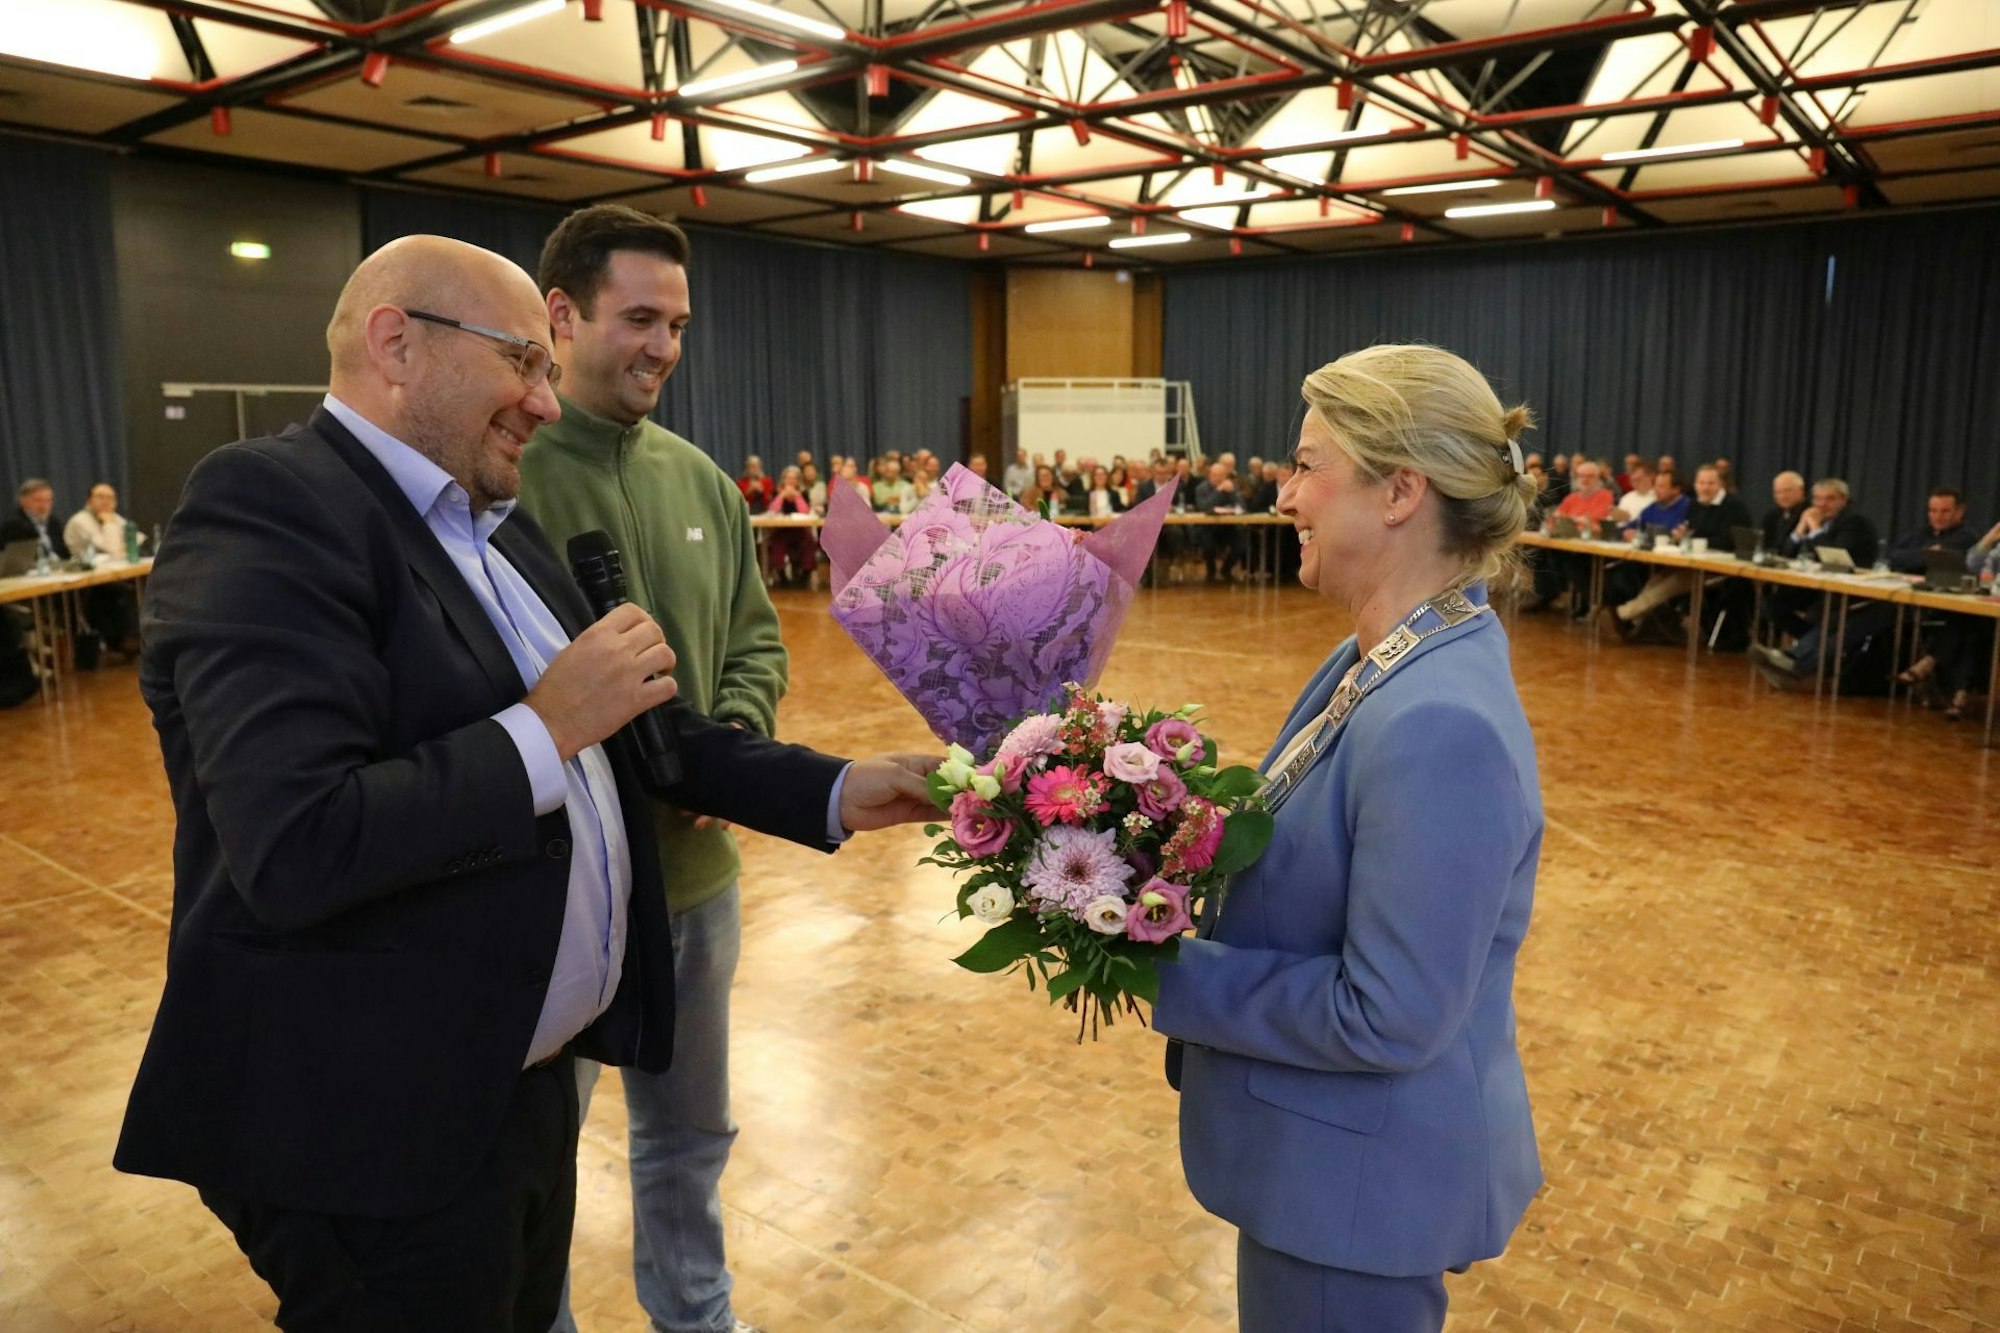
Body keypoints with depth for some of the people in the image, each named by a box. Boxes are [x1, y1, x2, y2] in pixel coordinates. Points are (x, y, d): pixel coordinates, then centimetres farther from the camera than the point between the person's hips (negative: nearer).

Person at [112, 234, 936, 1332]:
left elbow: (628, 730, 13)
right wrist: (549, 727, -21)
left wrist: (833, 793, 5)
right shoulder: (269, 504, -19)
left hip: (523, 1077, 8)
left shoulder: (493, 524, 8)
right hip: (378, 1134, -8)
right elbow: (296, 849, -30)